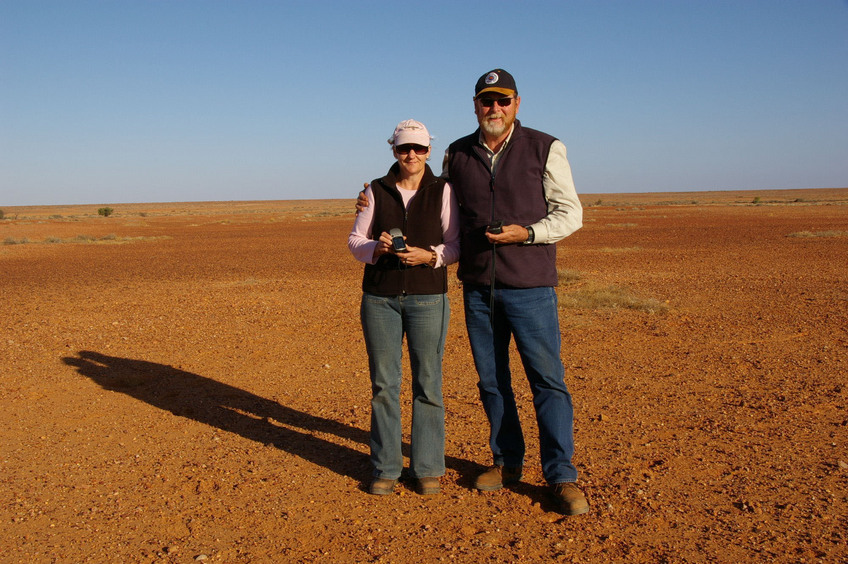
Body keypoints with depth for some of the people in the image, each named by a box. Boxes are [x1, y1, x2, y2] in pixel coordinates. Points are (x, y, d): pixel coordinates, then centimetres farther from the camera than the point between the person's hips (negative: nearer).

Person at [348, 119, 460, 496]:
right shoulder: (376, 191, 7)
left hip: (428, 297, -1)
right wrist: (376, 247, -13)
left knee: (427, 383, 1)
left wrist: (428, 255, -17)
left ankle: (427, 469, 14)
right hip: (380, 297, 2)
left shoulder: (443, 191, 3)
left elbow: (456, 245, 1)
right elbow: (355, 241, 8)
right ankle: (386, 468, 16)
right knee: (383, 384, 5)